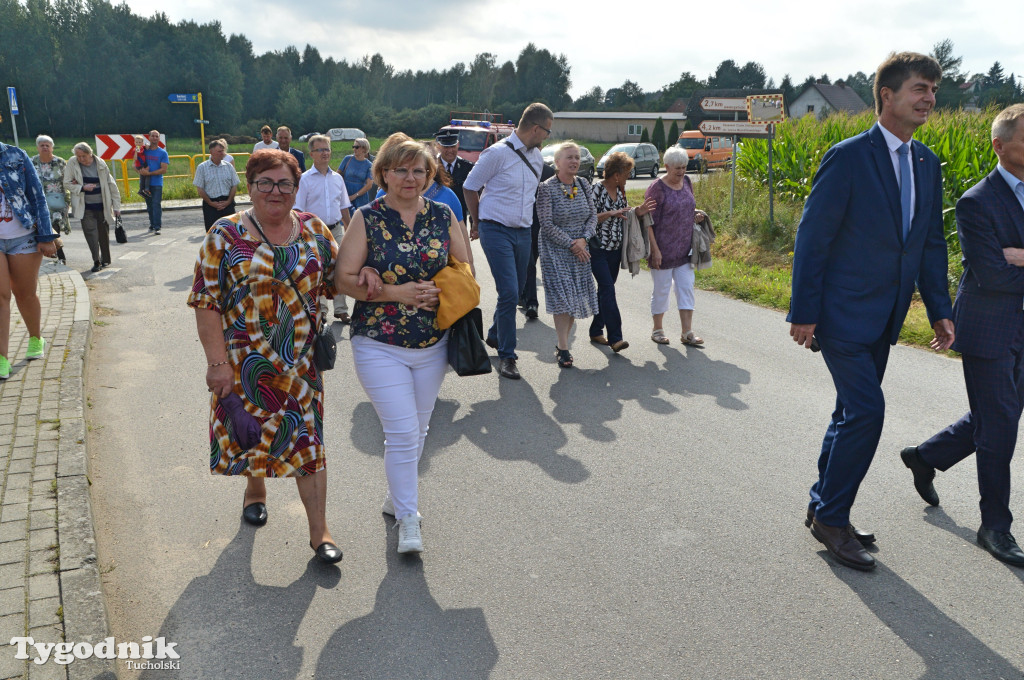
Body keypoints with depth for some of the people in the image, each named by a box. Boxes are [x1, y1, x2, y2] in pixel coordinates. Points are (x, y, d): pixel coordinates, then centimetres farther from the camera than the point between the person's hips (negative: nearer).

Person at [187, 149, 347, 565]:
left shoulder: (313, 230, 2)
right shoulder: (226, 235, -7)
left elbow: (336, 275, 12)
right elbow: (206, 301, -9)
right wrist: (217, 361, -14)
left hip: (302, 358, 2)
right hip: (246, 361, -1)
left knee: (307, 437, 0)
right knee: (252, 430, 14)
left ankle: (319, 531, 7)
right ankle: (255, 487, 45)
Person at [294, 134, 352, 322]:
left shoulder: (337, 178, 10)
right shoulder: (305, 179, -3)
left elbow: (344, 207, 17)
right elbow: (299, 210, -5)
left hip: (336, 230, 4)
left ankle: (341, 309, 15)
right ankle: (320, 310, 14)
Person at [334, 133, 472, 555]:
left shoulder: (443, 216, 4)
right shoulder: (367, 219, -5)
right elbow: (344, 279, -8)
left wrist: (440, 292, -10)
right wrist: (396, 292, -18)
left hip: (433, 345, 4)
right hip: (380, 346, -4)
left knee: (417, 430, 16)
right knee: (402, 432, -7)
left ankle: (396, 495, 39)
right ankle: (408, 520, 9)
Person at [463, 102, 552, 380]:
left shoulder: (537, 156, 11)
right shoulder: (498, 153, -11)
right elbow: (470, 187, -2)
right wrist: (478, 223, 7)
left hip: (523, 232, 7)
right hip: (496, 231, -7)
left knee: (516, 291, 13)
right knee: (509, 292, -13)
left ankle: (495, 335, 36)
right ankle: (506, 355, -2)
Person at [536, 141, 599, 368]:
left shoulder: (584, 185, 6)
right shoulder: (547, 188, -10)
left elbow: (593, 215, 8)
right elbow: (547, 225, -13)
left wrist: (583, 239, -9)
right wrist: (571, 244, -15)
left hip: (580, 250, 5)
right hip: (556, 251, -5)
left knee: (576, 297, 4)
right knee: (563, 298, -9)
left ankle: (562, 342, 17)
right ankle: (562, 349, -2)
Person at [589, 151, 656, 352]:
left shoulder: (620, 191, 11)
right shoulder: (596, 190, -12)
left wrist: (637, 212, 1)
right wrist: (611, 213, -24)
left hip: (615, 249, 8)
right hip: (597, 248, -8)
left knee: (605, 290, 11)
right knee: (608, 290, -14)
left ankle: (596, 332, 21)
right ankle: (615, 337, -18)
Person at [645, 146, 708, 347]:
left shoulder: (686, 182, 7)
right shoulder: (657, 188, -13)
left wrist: (696, 215, 0)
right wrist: (655, 249, -19)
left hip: (684, 248, 6)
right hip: (664, 250, -6)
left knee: (686, 288, 3)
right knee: (661, 289, 5)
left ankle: (687, 332, 6)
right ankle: (657, 329, 21)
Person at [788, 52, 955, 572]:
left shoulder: (926, 163, 10)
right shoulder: (848, 157, -13)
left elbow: (930, 242, 15)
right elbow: (812, 237, -13)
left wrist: (939, 309, 7)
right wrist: (803, 313, -15)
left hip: (884, 318, 8)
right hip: (844, 312, -8)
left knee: (852, 415, 14)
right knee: (866, 411, -11)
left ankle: (824, 509, 28)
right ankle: (831, 516, 6)